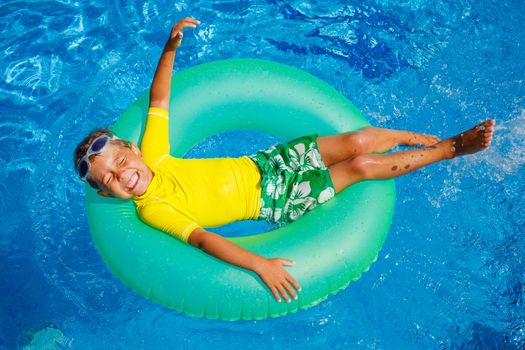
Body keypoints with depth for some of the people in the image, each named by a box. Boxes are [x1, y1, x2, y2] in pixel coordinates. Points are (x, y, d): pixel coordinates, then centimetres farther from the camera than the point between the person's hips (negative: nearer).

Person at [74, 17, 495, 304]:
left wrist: (171, 45, -10)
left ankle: (428, 140, 20)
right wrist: (260, 265, -39)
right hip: (272, 204, -4)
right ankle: (452, 149, 9)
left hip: (262, 164, 4)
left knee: (358, 140, -8)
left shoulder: (151, 155, -6)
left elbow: (158, 98, 0)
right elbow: (202, 238, -29)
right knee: (362, 166, -11)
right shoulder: (152, 209, -18)